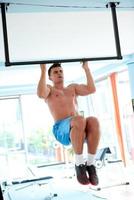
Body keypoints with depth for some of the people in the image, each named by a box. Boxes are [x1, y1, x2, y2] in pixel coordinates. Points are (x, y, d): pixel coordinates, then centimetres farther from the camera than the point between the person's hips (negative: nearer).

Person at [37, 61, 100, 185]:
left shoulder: (73, 87, 33)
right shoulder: (48, 89, 20)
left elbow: (92, 89, 15)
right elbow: (41, 94, -7)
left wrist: (86, 68, 18)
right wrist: (43, 71, -3)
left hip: (80, 130, 4)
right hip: (62, 130, -3)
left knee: (93, 121, -33)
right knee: (80, 120, -38)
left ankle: (90, 163, -24)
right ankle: (79, 163, -23)